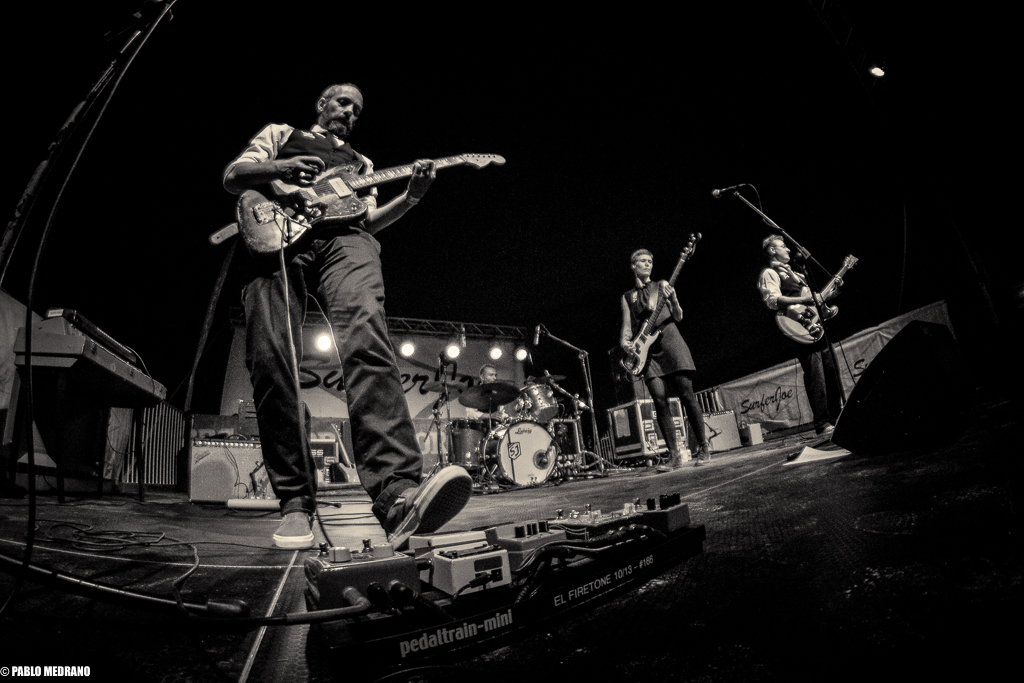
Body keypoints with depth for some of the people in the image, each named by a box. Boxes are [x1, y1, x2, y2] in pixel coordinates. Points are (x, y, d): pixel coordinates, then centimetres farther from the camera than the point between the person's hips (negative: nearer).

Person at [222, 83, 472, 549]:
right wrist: (282, 169, -2)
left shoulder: (360, 162, 38)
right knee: (271, 362, -22)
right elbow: (232, 177, 19)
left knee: (365, 337, -32)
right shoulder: (281, 134, 33)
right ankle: (296, 502, -13)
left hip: (344, 238, 0)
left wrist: (411, 196, 9)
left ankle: (397, 495, -49)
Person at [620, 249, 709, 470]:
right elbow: (627, 327, 14)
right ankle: (674, 456, -3)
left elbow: (678, 317, 6)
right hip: (647, 350, 1)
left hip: (670, 343, -1)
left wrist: (673, 299, -13)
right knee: (660, 400, -7)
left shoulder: (662, 286, 14)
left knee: (686, 394, -6)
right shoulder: (627, 297, 17)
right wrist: (625, 341, -7)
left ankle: (703, 447, 5)